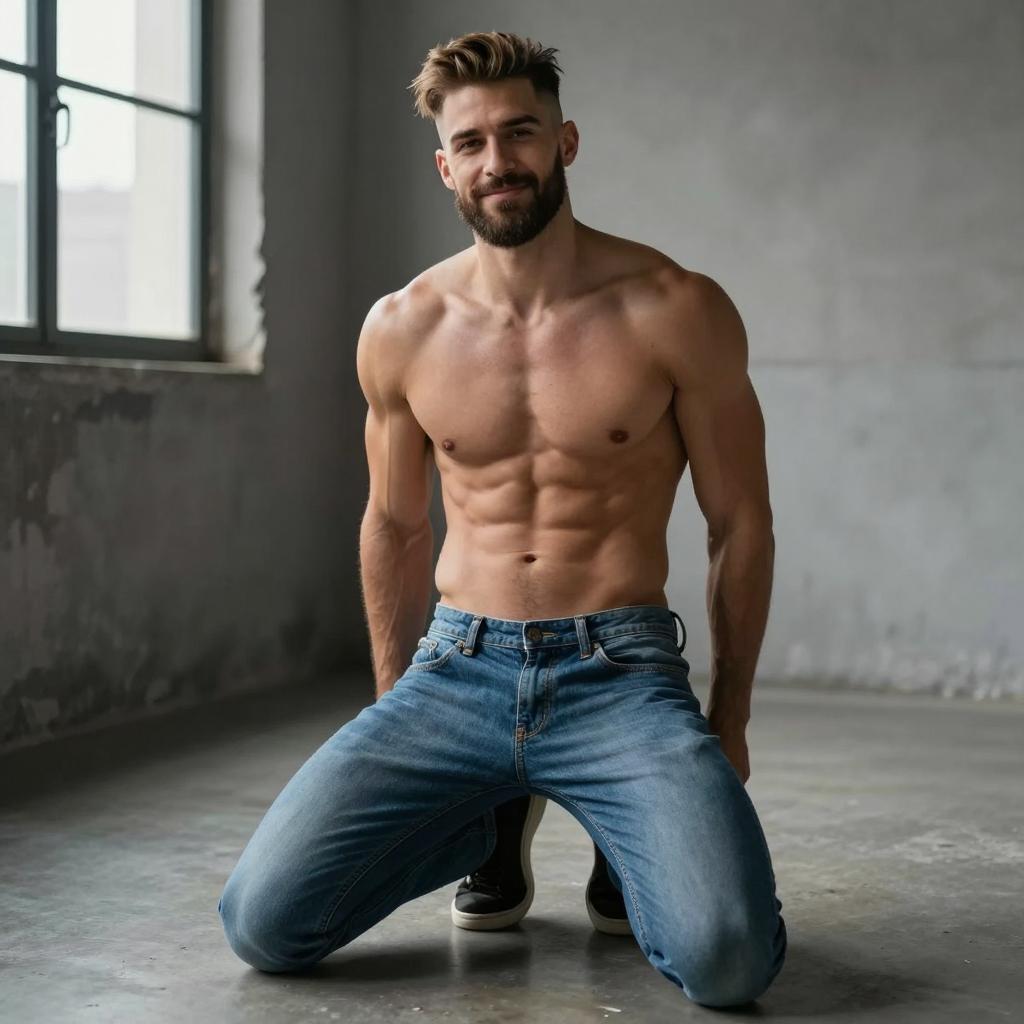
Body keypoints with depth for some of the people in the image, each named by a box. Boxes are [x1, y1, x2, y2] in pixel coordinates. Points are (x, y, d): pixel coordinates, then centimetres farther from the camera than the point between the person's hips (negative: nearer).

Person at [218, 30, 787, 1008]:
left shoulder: (677, 312, -5)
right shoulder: (400, 331, 3)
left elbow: (739, 523, 3)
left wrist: (727, 721, 6)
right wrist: (394, 715, 20)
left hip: (619, 674, -2)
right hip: (455, 671, 3)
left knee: (727, 957, -25)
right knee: (260, 923, -11)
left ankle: (633, 838, 14)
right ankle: (494, 821, 17)